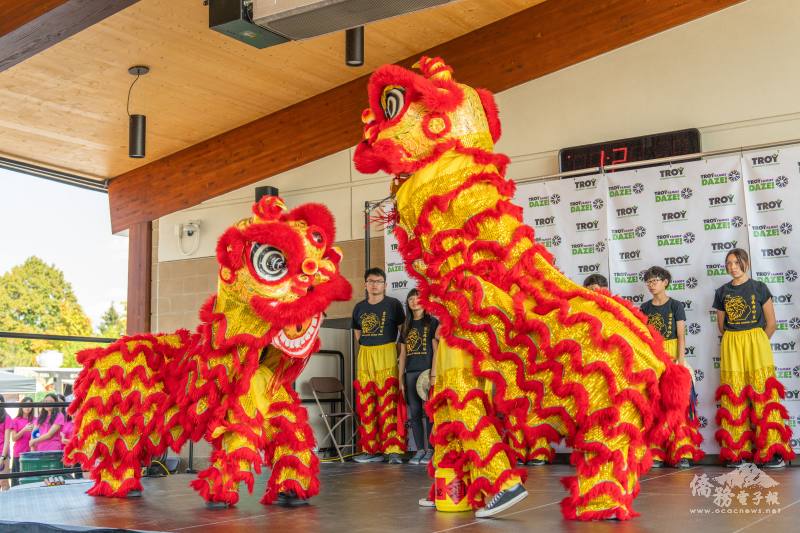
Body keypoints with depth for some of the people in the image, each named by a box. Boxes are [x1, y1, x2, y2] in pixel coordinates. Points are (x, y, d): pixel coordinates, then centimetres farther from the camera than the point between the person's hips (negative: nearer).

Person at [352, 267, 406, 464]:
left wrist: (398, 350, -4)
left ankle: (393, 450, -11)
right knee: (366, 405, 5)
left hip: (386, 356, -5)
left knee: (388, 403, -11)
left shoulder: (393, 304, 1)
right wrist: (366, 347, 13)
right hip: (364, 357, 5)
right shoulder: (360, 307, 14)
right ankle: (372, 449, 11)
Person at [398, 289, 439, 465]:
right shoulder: (406, 326, 17)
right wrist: (401, 379, 11)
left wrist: (434, 375, -12)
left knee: (429, 412, -6)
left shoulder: (432, 322, 3)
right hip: (410, 373, 5)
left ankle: (431, 450, 0)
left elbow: (436, 350, -3)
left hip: (426, 371, -5)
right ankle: (420, 449, 8)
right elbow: (403, 354, 16)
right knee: (414, 413, 3)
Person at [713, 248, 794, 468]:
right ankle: (736, 452, 3)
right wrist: (737, 343, 12)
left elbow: (771, 323, 4)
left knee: (762, 393, -7)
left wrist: (756, 343, 5)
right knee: (734, 396, 0)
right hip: (731, 347, 2)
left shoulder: (759, 288, 4)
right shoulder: (722, 292, 10)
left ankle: (770, 452, -5)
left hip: (757, 343, -2)